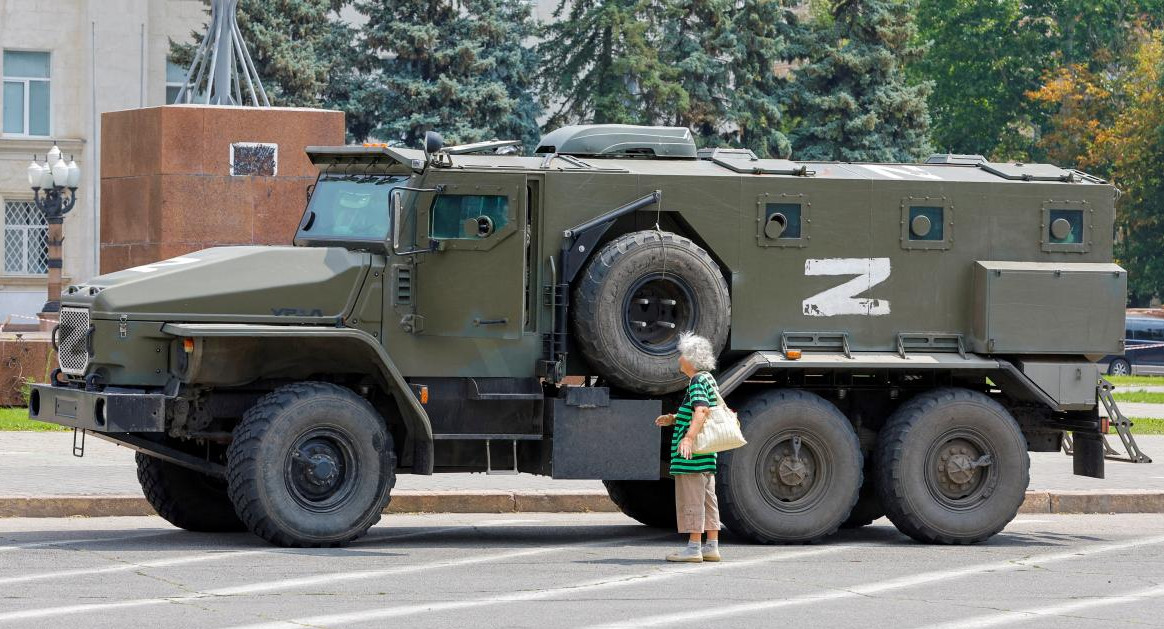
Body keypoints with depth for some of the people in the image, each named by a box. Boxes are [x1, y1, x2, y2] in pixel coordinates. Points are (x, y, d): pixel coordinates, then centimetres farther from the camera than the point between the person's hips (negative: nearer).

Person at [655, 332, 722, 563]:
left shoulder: (698, 382, -14)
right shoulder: (708, 380, 18)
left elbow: (701, 411, -30)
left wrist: (689, 437, -42)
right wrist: (673, 419, 24)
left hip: (692, 455, -10)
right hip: (706, 456, 10)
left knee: (691, 499, -7)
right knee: (707, 499, 11)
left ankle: (694, 548, -6)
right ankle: (711, 547, 14)